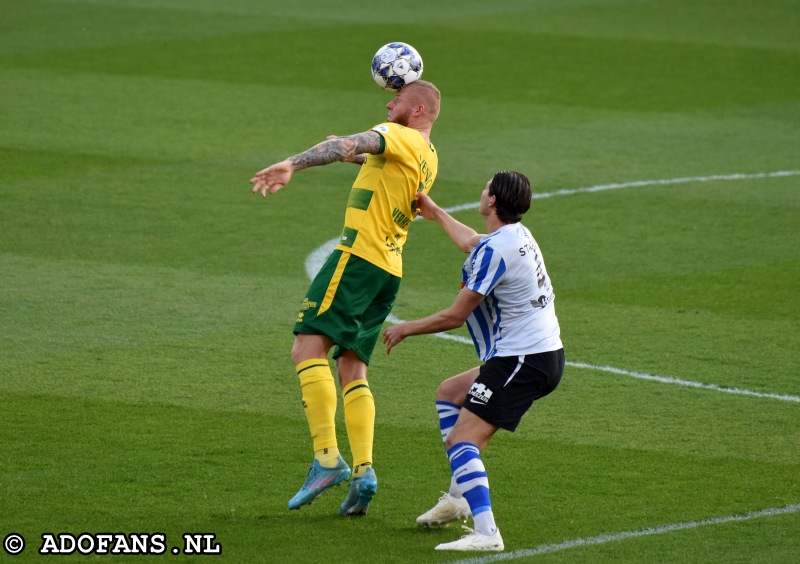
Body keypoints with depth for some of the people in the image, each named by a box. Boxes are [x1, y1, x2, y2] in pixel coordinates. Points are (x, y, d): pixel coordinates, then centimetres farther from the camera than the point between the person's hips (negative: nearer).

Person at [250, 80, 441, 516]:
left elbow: (350, 145, -24)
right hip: (391, 269, 9)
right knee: (352, 370, 9)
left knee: (308, 348, -15)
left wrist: (292, 165, -32)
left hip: (359, 255, -9)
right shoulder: (428, 159, 21)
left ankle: (327, 457, -24)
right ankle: (363, 471, -4)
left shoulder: (400, 136, -5)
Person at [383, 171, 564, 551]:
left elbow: (455, 316, -14)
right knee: (449, 392, 27)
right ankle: (459, 497, 25)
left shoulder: (494, 250, -19)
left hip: (522, 362, -10)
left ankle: (486, 533, -30)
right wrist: (437, 214, 52)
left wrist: (406, 329, 2)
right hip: (545, 354, 10)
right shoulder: (518, 235, 11)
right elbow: (472, 243, 37)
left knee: (461, 439, -16)